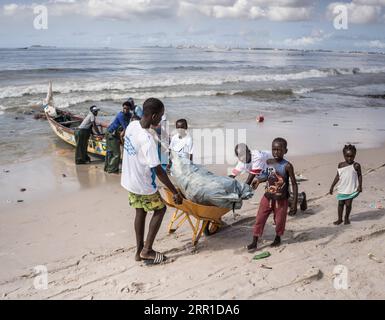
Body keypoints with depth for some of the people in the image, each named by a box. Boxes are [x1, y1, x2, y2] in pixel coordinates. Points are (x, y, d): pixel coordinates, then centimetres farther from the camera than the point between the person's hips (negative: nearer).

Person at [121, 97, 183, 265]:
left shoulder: (132, 125, -7)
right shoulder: (148, 140, -31)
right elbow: (158, 171, -28)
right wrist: (175, 192, -22)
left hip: (129, 180, 8)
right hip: (143, 186, -7)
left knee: (140, 212, 19)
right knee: (160, 209, 12)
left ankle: (140, 251, 28)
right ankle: (147, 250, 14)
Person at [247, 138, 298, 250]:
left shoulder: (287, 166, -16)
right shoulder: (269, 162, -2)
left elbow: (294, 184, -13)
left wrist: (294, 203, -16)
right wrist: (258, 180, 0)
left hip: (281, 200, -4)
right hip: (267, 197, 4)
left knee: (279, 220, 11)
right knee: (259, 219, 1)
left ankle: (277, 238, 36)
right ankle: (254, 242, 9)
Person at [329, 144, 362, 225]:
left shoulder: (356, 166, -8)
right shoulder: (340, 165, 2)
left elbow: (359, 176, 0)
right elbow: (338, 176, 8)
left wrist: (360, 186, -10)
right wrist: (332, 186, 9)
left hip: (351, 189, -3)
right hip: (342, 189, 3)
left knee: (348, 204, 2)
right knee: (340, 203, 7)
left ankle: (346, 218, 24)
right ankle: (339, 219, 21)